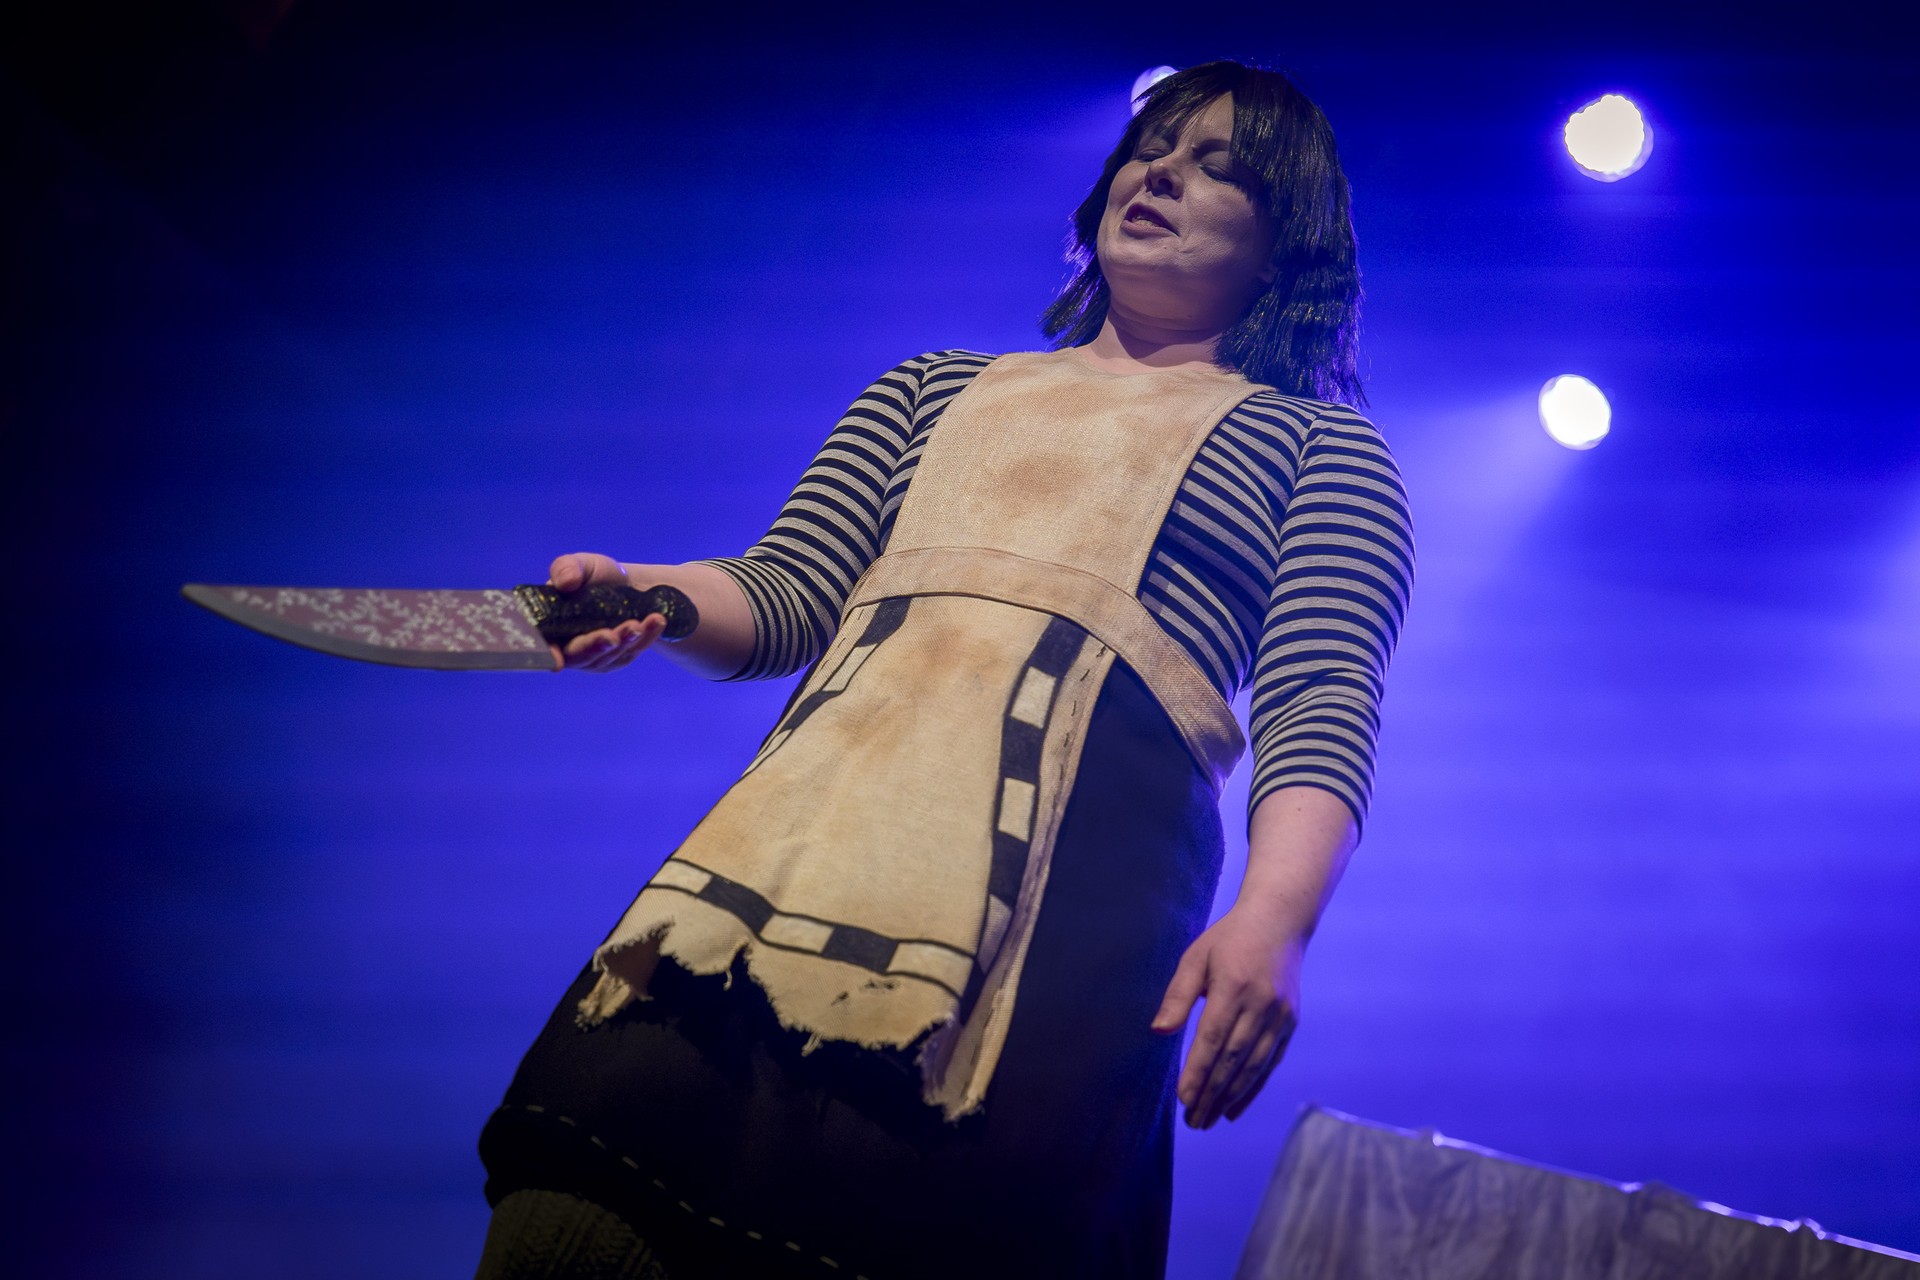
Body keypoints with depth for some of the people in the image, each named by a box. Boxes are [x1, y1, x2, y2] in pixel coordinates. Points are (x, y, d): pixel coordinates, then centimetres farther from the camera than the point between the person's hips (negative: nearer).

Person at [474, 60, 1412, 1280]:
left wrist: (1273, 917, -16)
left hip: (1072, 864, -3)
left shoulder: (1318, 446, 18)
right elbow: (786, 601, 21)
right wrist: (651, 598, -2)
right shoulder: (936, 388, 29)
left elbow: (1324, 707, 3)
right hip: (816, 815, 3)